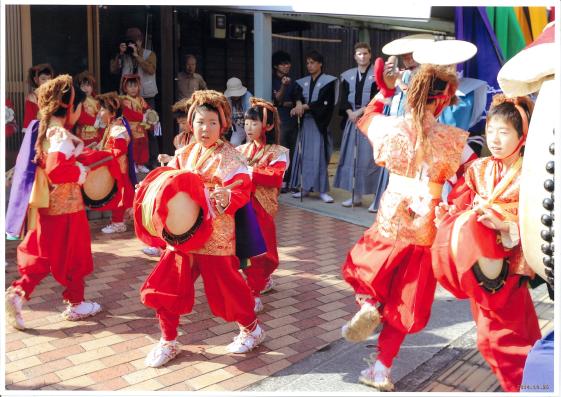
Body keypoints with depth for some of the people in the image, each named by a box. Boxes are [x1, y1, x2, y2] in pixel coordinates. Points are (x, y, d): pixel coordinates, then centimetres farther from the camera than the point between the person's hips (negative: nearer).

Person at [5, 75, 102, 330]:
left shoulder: (44, 130, 9)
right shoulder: (60, 134, -19)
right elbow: (57, 169, -32)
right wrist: (81, 172, -15)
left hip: (46, 204, 8)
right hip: (65, 205, -8)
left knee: (43, 256, 17)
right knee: (73, 256, 7)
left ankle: (18, 292, 6)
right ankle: (76, 304, 20)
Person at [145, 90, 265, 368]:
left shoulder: (228, 157, -10)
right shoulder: (184, 154, 9)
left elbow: (242, 191, -18)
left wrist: (228, 197, -38)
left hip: (215, 235, -6)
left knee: (224, 285, 5)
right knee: (166, 286, 4)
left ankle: (251, 329, 32)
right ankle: (168, 342, 25)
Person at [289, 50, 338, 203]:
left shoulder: (328, 81, -2)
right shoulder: (303, 82, 13)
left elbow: (324, 103, -12)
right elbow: (298, 97, 0)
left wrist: (305, 107, -18)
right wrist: (299, 104, -23)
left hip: (319, 123, -5)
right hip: (305, 122, 5)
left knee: (318, 156, -9)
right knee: (304, 154, 6)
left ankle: (322, 190, -6)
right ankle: (305, 187, 13)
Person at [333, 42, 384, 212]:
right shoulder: (347, 75, 12)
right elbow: (344, 99, 7)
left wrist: (360, 111, -13)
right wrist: (350, 113, -10)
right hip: (352, 119, 5)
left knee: (370, 157, -7)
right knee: (352, 156, 5)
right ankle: (356, 196, 14)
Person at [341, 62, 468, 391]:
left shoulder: (392, 127, -6)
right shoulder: (452, 139, -13)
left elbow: (367, 118, 16)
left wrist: (383, 92, 22)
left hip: (391, 219, 1)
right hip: (427, 226, 0)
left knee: (359, 265, 29)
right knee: (405, 302, 13)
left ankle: (368, 304, -2)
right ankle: (382, 367, 16)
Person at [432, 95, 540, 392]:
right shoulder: (478, 169, 7)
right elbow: (460, 206, 7)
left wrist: (507, 225, -29)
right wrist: (446, 214, -13)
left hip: (510, 258, -4)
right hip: (480, 262, 4)